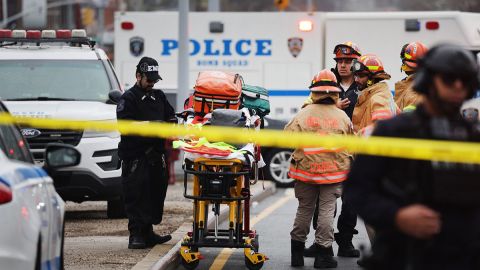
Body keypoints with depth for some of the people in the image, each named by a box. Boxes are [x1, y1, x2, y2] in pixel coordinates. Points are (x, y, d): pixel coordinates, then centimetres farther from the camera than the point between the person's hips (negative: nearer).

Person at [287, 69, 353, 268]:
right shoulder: (342, 116, -1)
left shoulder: (304, 114, -5)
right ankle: (323, 253, 0)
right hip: (334, 171, -1)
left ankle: (297, 252, 18)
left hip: (306, 169, 1)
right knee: (327, 210, 2)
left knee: (304, 209, 12)